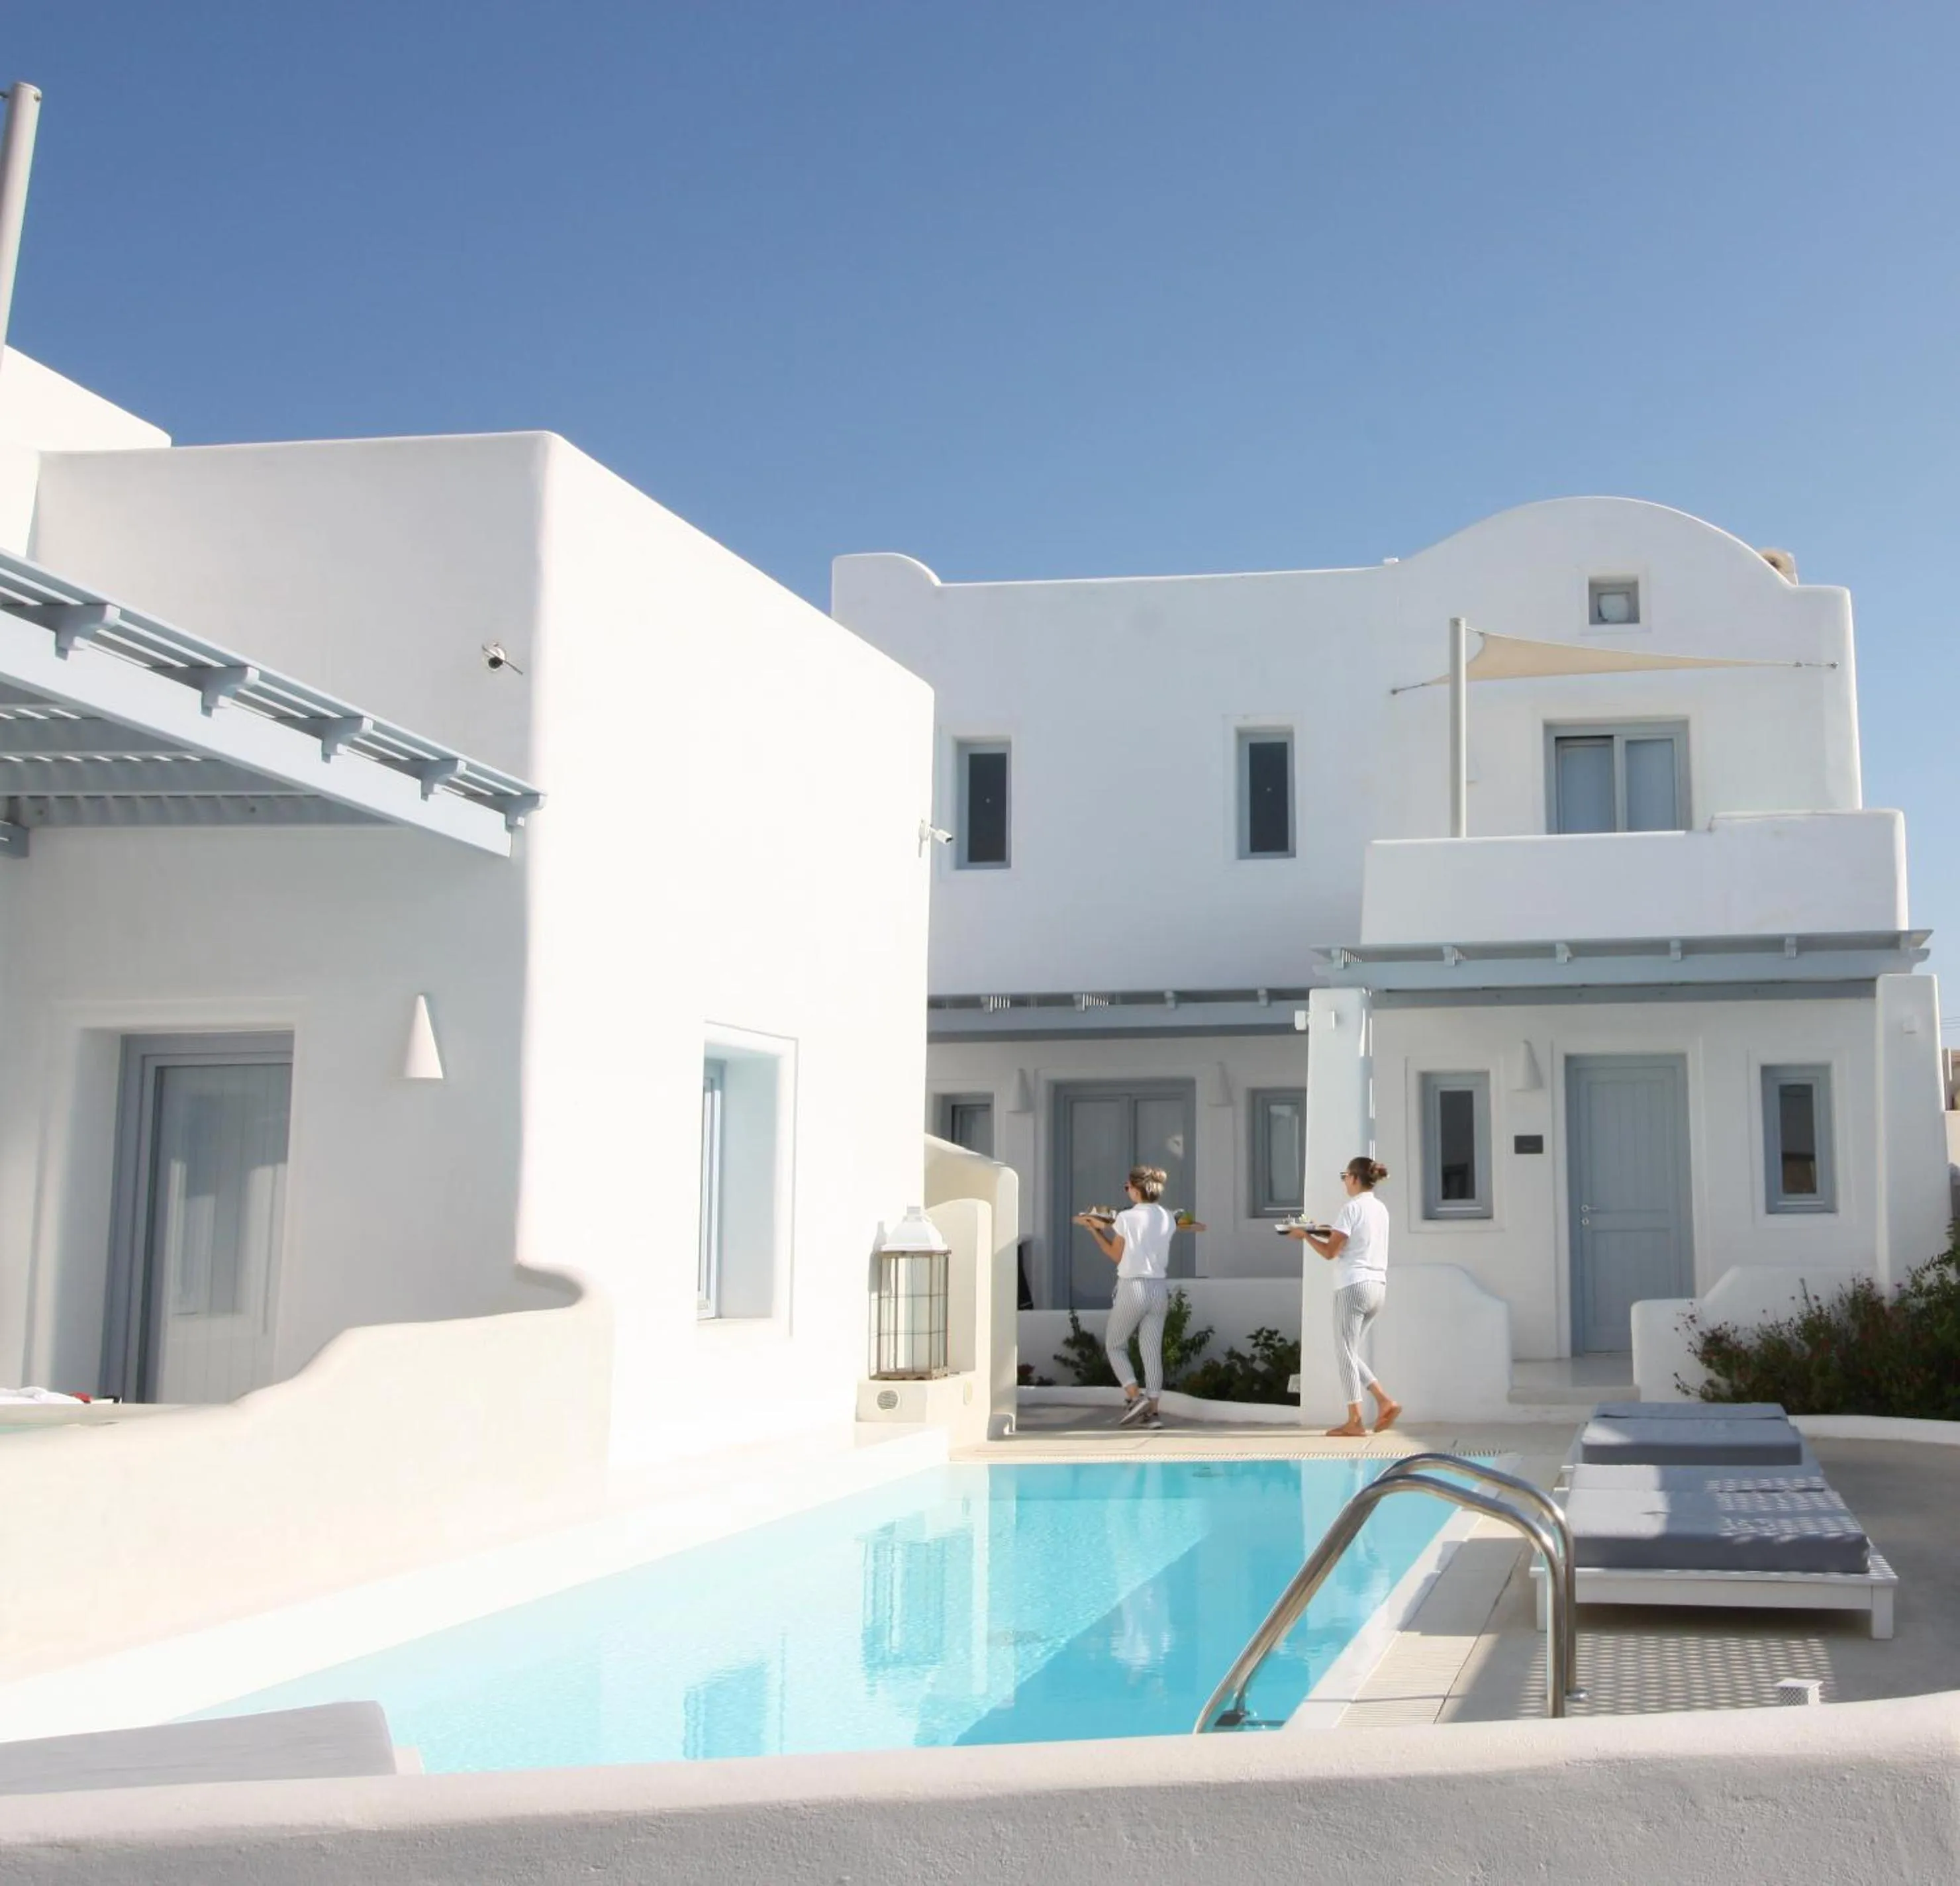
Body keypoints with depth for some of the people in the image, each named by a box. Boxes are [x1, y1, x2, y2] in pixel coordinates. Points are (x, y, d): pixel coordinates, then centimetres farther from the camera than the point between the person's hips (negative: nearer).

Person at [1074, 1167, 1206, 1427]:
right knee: (1153, 1351, 8)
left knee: (1115, 1345, 12)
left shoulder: (1126, 1218, -9)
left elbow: (1116, 1256, 2)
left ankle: (1135, 1396, -4)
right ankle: (1152, 1411, 5)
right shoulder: (1168, 1219, 4)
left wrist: (1094, 1230, 12)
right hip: (1159, 1288, 5)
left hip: (1132, 1288, -4)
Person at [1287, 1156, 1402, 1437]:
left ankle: (1355, 1421, -1)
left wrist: (1305, 1235, 1)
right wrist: (1330, 1233, 18)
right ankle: (1385, 1401, 6)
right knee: (1350, 1353, 17)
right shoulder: (1381, 1209, 14)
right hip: (1378, 1287, 8)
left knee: (1346, 1353, 0)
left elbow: (1330, 1252, -12)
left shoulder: (1351, 1209, -11)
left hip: (1353, 1285, -8)